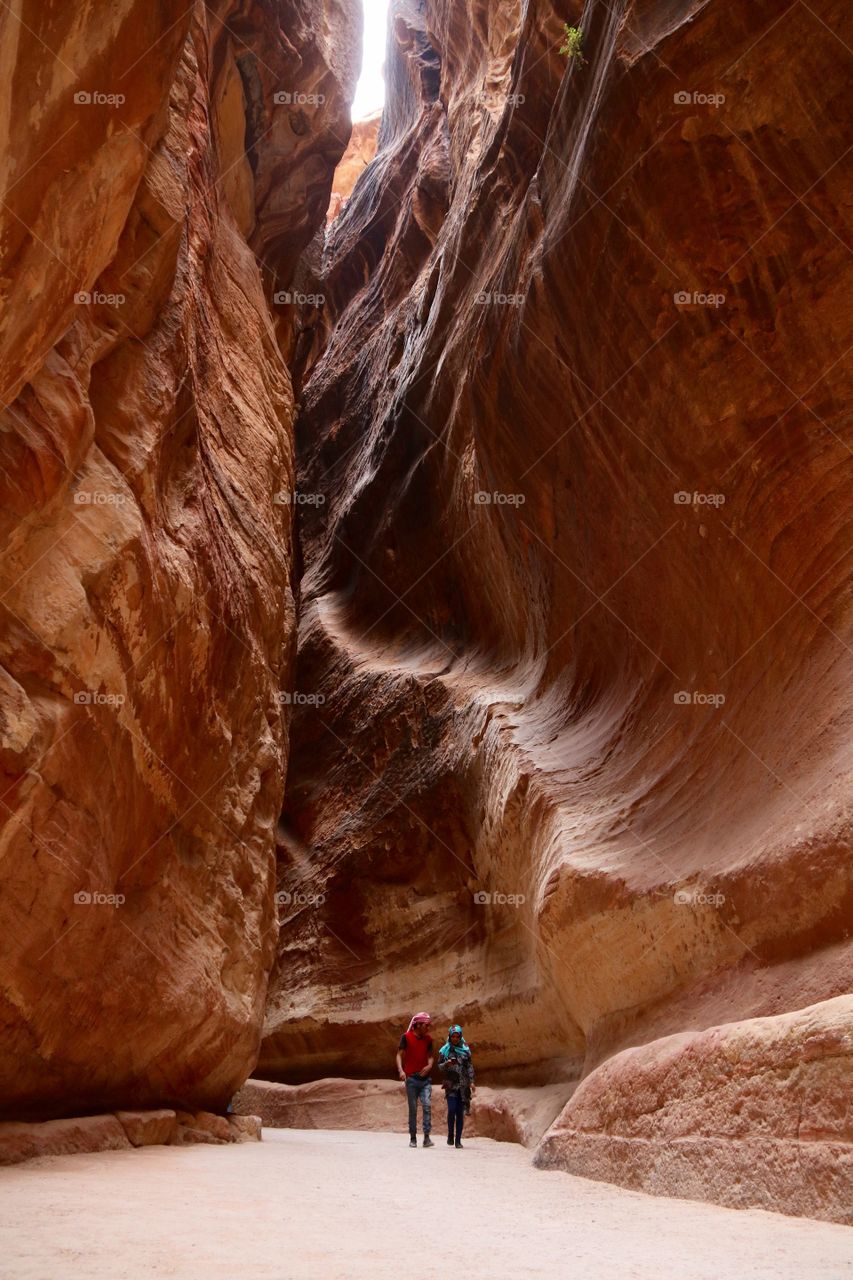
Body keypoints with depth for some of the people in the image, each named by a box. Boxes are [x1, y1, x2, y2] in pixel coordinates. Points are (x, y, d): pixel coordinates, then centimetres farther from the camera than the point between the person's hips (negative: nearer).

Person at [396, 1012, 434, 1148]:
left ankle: (427, 1137, -12)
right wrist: (400, 1070, -18)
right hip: (411, 1078, -3)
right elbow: (399, 1055, -3)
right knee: (413, 1109, 3)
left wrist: (429, 1065, -7)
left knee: (427, 1105, -12)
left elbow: (430, 1055, 15)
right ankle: (413, 1138, 13)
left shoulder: (427, 1039, 10)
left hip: (425, 1078, 3)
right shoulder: (406, 1037, -2)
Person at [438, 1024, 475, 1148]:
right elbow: (439, 1066, 5)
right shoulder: (444, 1050, 4)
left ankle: (458, 1140, 7)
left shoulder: (465, 1050, 8)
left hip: (463, 1085, 1)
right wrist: (446, 1064, -15)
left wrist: (471, 1081, 0)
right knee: (452, 1109, -14)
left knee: (460, 1113, 1)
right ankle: (450, 1135, 5)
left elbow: (470, 1066, 8)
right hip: (450, 1084, -1)